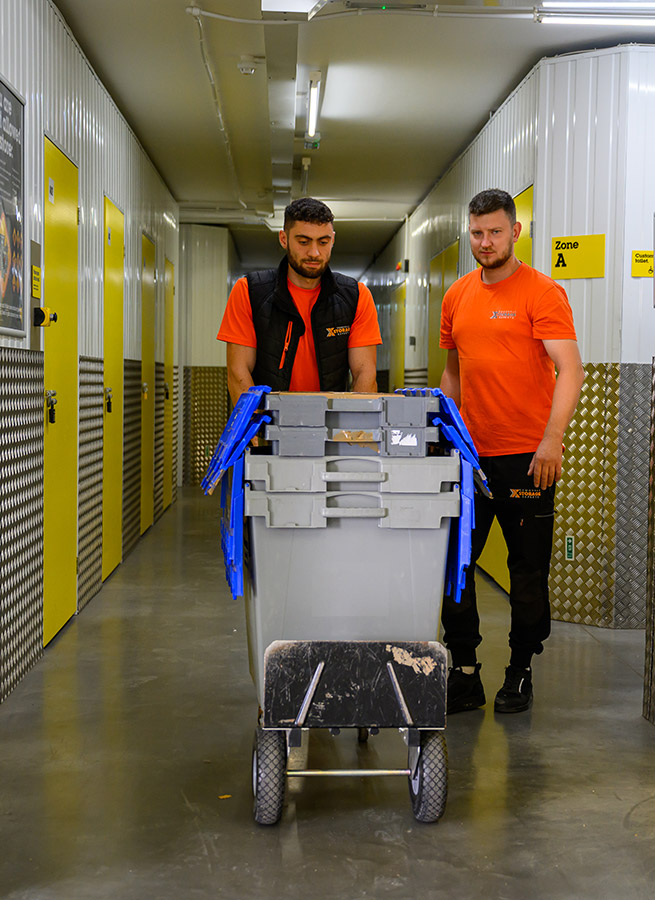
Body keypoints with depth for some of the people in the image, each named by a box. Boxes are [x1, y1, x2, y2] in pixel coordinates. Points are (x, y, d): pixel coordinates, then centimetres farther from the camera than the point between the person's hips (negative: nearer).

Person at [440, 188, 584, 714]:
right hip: (469, 455, 5)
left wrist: (552, 439, -27)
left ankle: (520, 674, 19)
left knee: (528, 568, 5)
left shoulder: (542, 292, -7)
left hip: (526, 457, -5)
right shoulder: (457, 297, 11)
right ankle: (464, 674, 15)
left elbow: (570, 371, -15)